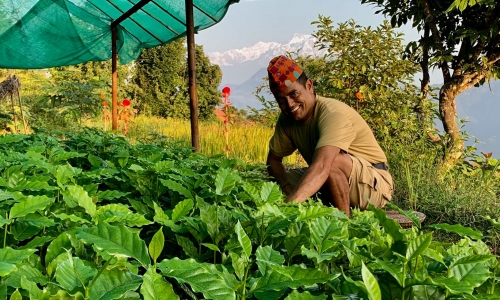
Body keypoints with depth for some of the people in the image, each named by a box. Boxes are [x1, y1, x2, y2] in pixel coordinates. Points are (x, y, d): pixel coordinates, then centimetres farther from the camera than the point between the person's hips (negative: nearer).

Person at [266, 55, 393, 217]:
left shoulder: (333, 113, -27)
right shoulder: (287, 119, -4)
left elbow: (321, 168, -42)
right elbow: (273, 159, 4)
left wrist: (288, 204, -54)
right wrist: (287, 188, -16)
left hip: (375, 185, -7)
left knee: (331, 161, -36)